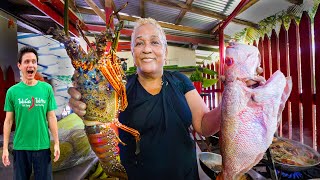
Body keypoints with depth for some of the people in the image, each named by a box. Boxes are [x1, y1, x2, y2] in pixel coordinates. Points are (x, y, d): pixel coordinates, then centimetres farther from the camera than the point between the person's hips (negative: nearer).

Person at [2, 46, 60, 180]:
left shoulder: (47, 88, -4)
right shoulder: (12, 91, -3)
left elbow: (51, 117, -2)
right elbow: (8, 121, 2)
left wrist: (56, 143, -3)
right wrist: (5, 148, 1)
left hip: (43, 146, 0)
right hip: (20, 147, 0)